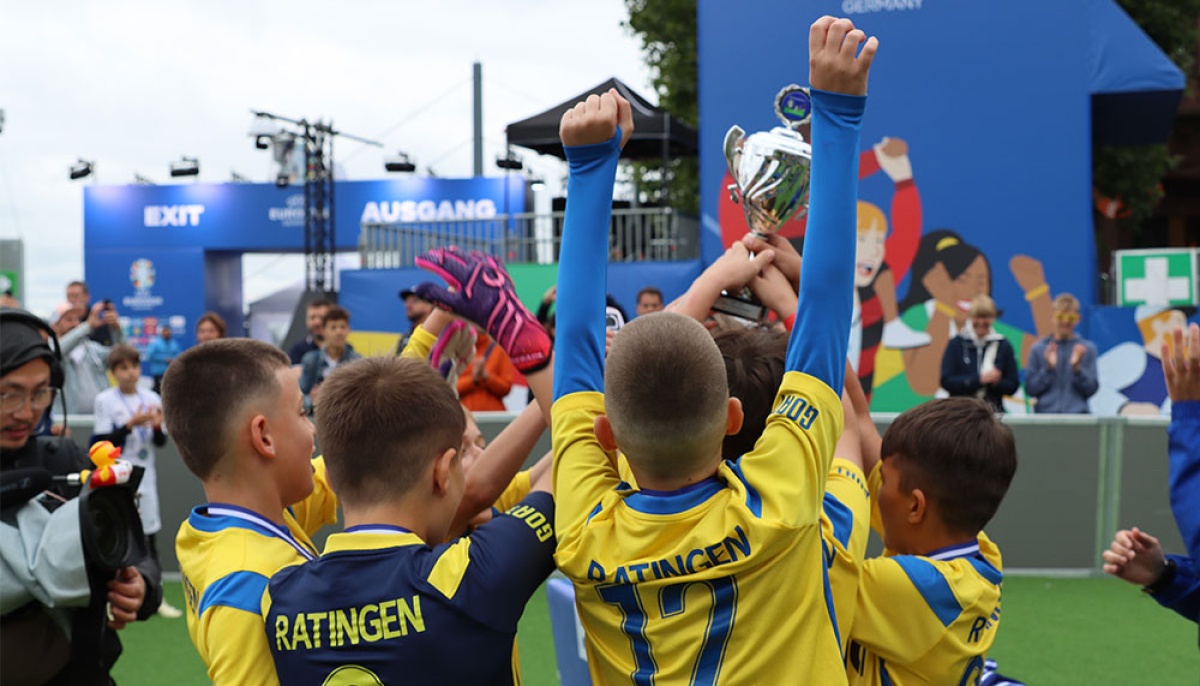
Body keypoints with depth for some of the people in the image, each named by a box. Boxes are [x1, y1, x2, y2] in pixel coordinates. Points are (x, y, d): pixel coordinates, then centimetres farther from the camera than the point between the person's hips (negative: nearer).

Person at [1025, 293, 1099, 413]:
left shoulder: (1087, 348, 8)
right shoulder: (1038, 348, 6)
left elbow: (1091, 389, 4)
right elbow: (1030, 389, 3)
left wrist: (1077, 367, -10)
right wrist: (1048, 368, -10)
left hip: (1078, 413, 0)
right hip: (1045, 414, 0)